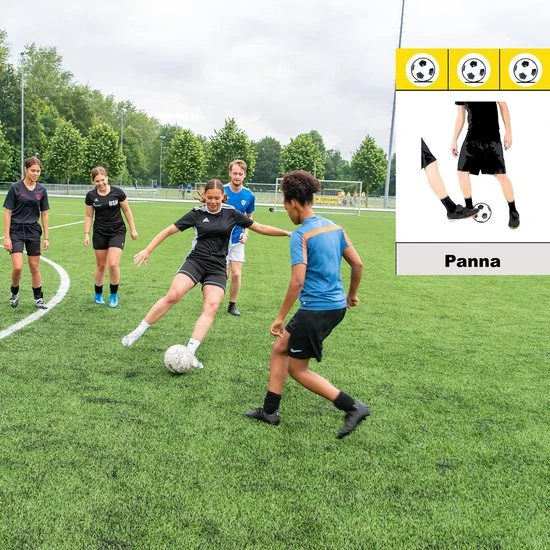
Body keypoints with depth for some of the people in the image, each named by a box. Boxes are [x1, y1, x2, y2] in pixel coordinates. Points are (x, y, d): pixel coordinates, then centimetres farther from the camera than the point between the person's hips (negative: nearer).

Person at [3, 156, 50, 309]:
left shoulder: (41, 190, 1)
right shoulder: (15, 187, -8)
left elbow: (44, 214, 7)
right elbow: (7, 213, -7)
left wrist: (46, 237, 5)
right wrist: (6, 237, -11)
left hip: (33, 232, 3)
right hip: (16, 231, -3)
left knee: (35, 268, 7)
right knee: (17, 267, -11)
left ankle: (38, 298, 19)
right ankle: (14, 293, 15)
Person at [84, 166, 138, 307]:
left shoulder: (117, 192, -10)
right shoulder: (91, 195, -5)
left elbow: (127, 211, 1)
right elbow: (89, 216, 5)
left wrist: (132, 229, 4)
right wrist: (86, 234, 0)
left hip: (117, 232, -2)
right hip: (99, 233, 2)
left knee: (113, 264, -14)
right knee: (101, 266, 8)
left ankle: (114, 294, 7)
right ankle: (98, 294, 29)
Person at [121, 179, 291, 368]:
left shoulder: (231, 213, 4)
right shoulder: (197, 213, 0)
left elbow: (260, 228, 8)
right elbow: (169, 230, 2)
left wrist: (288, 233, 2)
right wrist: (148, 250, -3)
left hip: (217, 268, 2)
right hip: (196, 261, -2)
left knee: (211, 307, -18)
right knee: (173, 295, -22)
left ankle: (189, 353, -19)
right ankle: (137, 332, -10)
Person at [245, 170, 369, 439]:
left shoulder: (300, 235, -16)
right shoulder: (333, 227, 8)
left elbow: (297, 281, -22)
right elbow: (357, 264, 11)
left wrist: (280, 317, -14)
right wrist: (351, 294, 27)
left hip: (315, 309, -9)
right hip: (336, 306, 9)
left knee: (296, 368, 6)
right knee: (279, 349, 18)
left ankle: (353, 407, 1)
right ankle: (269, 410, 24)